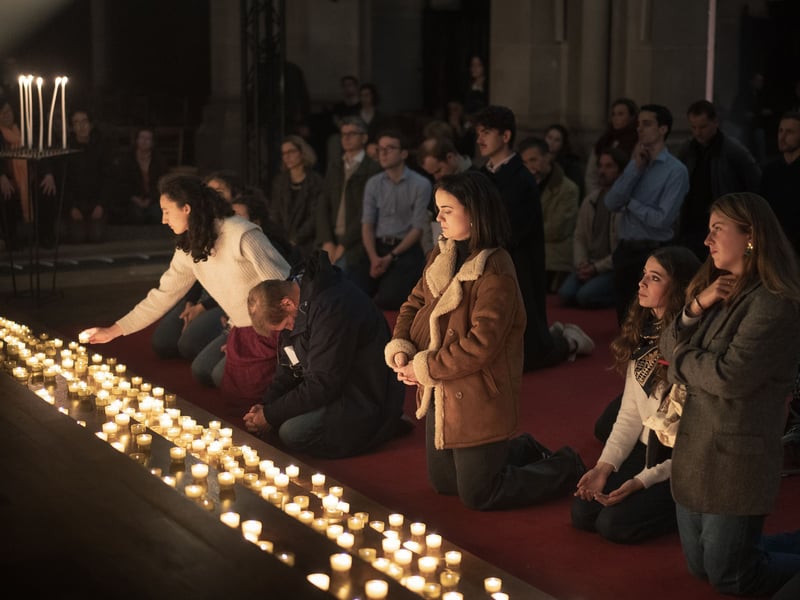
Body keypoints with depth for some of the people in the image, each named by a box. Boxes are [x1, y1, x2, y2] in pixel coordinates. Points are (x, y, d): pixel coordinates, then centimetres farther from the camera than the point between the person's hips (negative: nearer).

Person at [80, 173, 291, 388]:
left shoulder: (242, 235, -24)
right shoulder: (188, 249, 2)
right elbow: (162, 296, 9)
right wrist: (112, 331, 9)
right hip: (240, 328, 8)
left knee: (222, 375, -15)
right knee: (202, 371, 5)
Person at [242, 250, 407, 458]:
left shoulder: (332, 309, -28)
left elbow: (321, 387, -25)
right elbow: (288, 368, 11)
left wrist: (270, 416, -17)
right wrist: (265, 406, -4)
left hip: (366, 400, -10)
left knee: (292, 434, -21)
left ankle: (386, 427, -6)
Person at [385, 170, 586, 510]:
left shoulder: (495, 273, -24)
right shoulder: (441, 256, 3)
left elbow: (480, 345, -27)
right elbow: (414, 304, 10)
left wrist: (424, 368, -19)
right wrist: (400, 348, -8)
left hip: (479, 401, -9)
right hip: (441, 394, 9)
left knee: (477, 496, 4)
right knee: (443, 483, 21)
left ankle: (566, 469, 23)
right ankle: (522, 451, 38)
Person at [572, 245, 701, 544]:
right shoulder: (642, 335, 3)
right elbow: (630, 413, 5)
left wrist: (642, 481, -19)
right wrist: (604, 466, -5)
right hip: (646, 449, 7)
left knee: (613, 523, -17)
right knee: (582, 512, -6)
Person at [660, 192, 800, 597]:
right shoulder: (718, 291, 9)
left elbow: (729, 378, -26)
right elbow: (668, 347, 4)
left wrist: (682, 358, -8)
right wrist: (696, 307, -13)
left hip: (736, 460, -9)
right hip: (696, 451, 9)